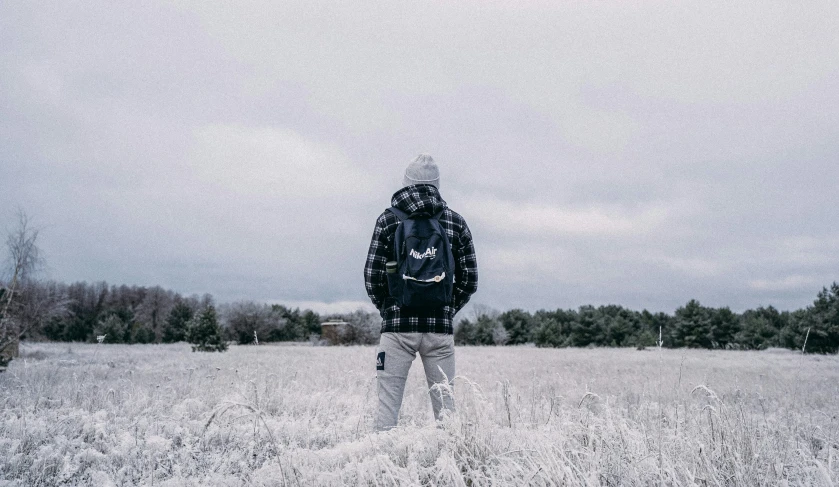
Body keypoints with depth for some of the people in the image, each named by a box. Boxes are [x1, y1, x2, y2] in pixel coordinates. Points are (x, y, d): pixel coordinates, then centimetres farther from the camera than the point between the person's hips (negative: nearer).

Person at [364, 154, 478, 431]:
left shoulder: (388, 220, 0)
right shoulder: (456, 223, 6)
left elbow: (372, 277, -2)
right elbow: (469, 280, 6)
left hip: (397, 326, -1)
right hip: (441, 329, 2)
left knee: (388, 402, 5)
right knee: (444, 402, 10)